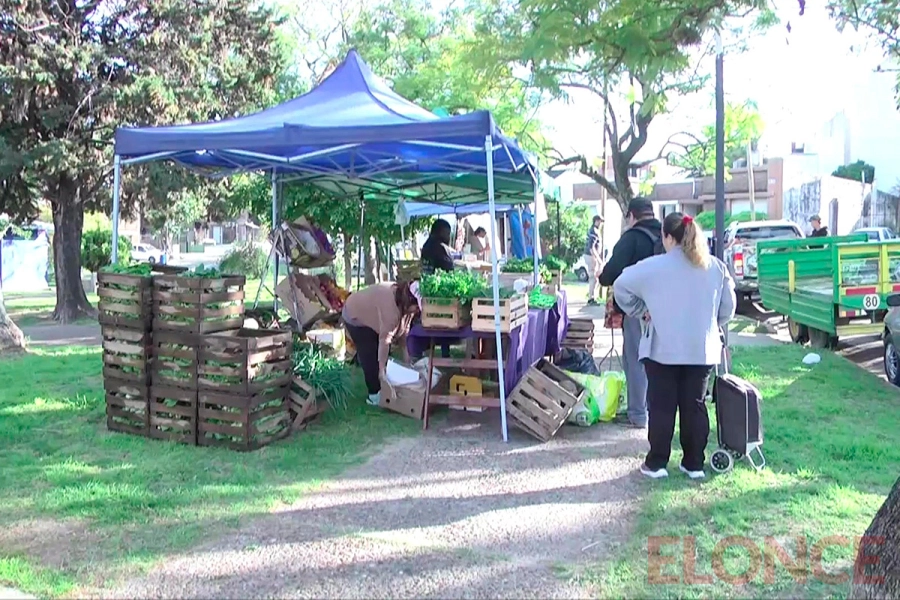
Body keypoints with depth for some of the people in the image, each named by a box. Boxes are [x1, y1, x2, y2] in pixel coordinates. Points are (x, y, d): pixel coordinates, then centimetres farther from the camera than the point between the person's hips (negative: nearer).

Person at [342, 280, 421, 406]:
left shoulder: (405, 300, -12)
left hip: (371, 317, 9)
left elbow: (403, 328, -3)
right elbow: (385, 339, -36)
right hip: (355, 317, -9)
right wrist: (382, 369, -33)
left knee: (382, 353, 8)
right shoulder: (391, 304, -38)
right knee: (370, 355, -9)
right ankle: (374, 395, -1)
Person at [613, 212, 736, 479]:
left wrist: (640, 312, 4)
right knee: (695, 406, 11)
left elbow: (621, 286, -5)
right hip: (703, 350, 3)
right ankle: (694, 464, 18)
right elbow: (728, 307, 9)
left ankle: (656, 463, 12)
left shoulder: (654, 267, -9)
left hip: (663, 349, -3)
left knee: (662, 406, 5)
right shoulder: (716, 267, 3)